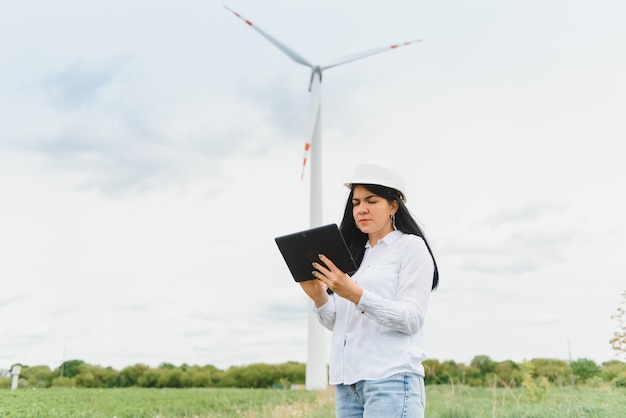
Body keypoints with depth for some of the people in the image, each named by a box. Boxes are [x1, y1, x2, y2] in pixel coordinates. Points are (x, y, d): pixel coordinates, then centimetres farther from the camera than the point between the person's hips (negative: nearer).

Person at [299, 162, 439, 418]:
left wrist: (356, 294, -23)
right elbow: (337, 323, 15)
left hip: (392, 379, -6)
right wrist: (318, 297, -5)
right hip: (347, 380, 6)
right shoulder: (354, 253, 17)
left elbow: (412, 319, -11)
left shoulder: (411, 246, 1)